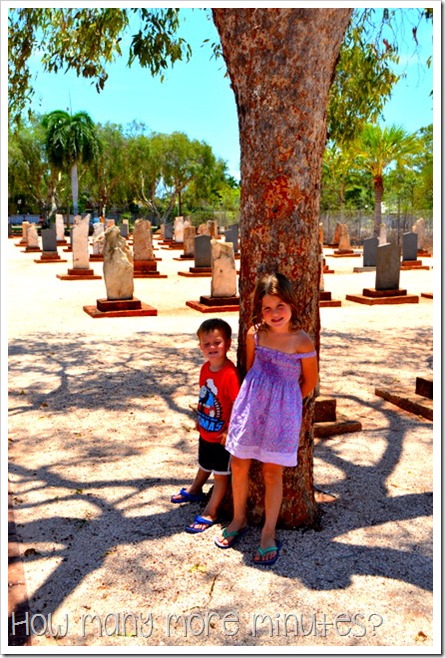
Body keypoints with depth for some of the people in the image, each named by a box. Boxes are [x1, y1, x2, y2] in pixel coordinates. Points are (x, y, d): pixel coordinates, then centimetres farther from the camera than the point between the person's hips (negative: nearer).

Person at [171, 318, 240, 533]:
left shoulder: (230, 374, -27)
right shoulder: (206, 368, -2)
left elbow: (237, 404, -25)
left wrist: (229, 430, -22)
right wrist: (199, 418, 17)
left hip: (221, 435, -7)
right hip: (206, 431, 7)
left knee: (220, 473, 10)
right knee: (204, 465, 29)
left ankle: (210, 513, 21)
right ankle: (194, 491, 53)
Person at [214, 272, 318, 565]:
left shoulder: (302, 341, -14)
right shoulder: (254, 334, -5)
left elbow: (310, 382, -2)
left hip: (283, 412, -3)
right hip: (252, 406, 3)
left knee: (273, 472, 5)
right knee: (239, 464, 10)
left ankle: (269, 533, 21)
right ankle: (239, 519, 33)